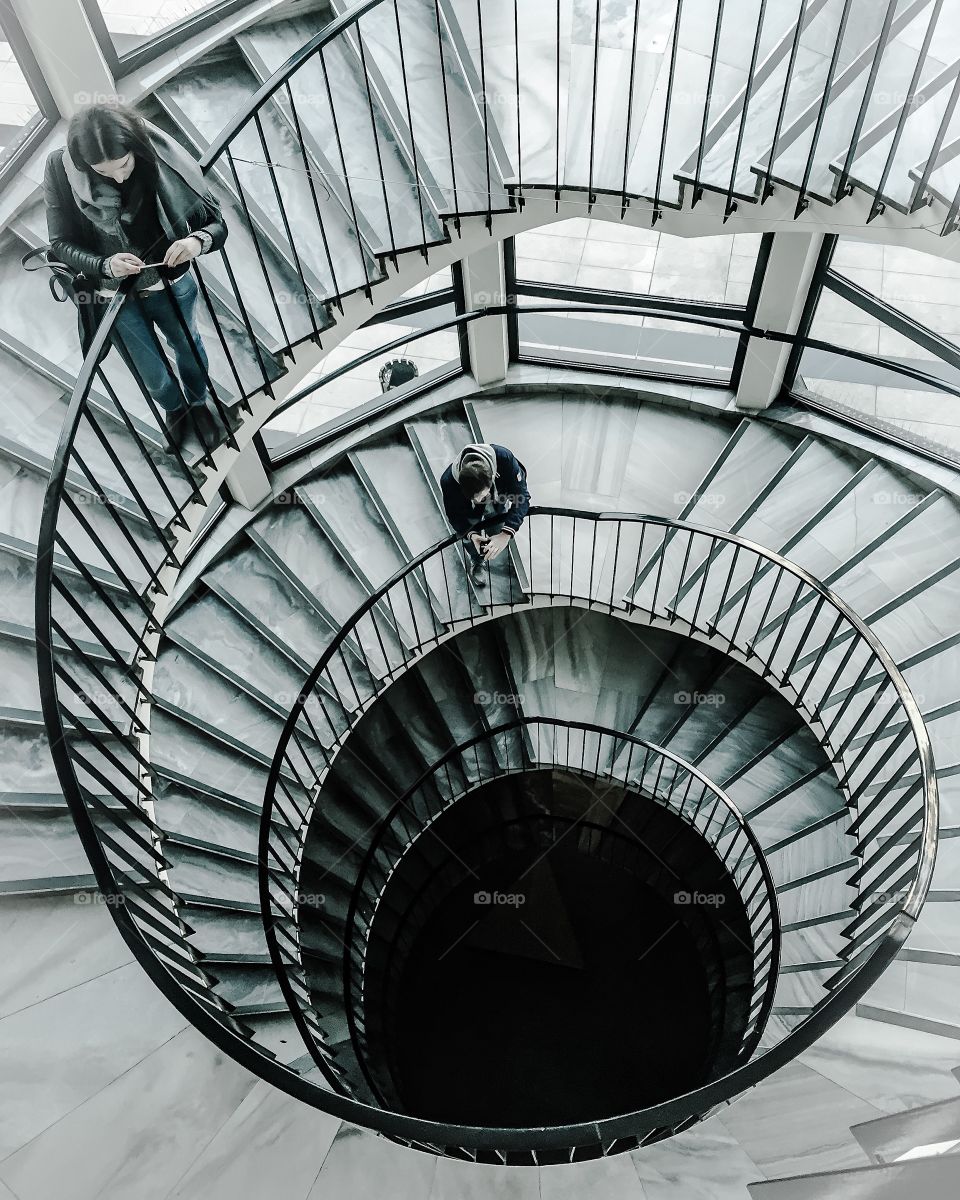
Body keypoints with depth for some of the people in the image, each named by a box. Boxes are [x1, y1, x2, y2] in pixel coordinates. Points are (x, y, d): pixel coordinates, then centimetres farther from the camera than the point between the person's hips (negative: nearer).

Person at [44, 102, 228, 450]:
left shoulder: (159, 157, -22)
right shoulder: (61, 170, -22)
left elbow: (217, 223, -17)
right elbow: (61, 244, -13)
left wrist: (198, 240, -40)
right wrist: (105, 265, -33)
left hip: (170, 285, 0)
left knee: (189, 348, 27)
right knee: (153, 377, 17)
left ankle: (198, 402, 59)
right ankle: (174, 407, 53)